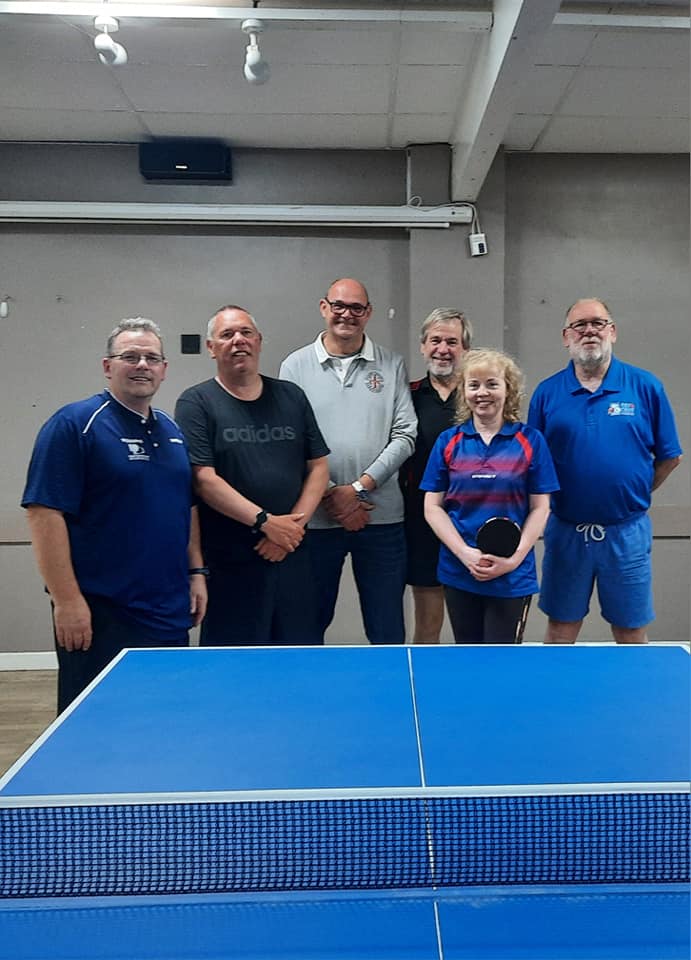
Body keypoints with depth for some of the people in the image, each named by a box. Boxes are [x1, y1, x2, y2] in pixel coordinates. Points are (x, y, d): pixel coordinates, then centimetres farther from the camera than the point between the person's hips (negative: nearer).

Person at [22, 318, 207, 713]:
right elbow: (45, 513, -15)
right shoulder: (75, 424, -9)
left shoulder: (172, 431, 13)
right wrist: (66, 600, -18)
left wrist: (196, 572, 12)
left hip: (170, 612, 7)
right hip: (100, 615, -6)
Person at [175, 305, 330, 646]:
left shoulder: (291, 397, 11)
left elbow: (318, 466, 9)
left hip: (291, 555, 4)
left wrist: (295, 523, -5)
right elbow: (203, 479, -10)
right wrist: (266, 521, -15)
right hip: (228, 563, -4)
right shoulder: (196, 403, -1)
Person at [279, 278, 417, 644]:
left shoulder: (391, 365, 6)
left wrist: (359, 488, -10)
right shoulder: (295, 366, 3)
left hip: (381, 517, 1)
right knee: (310, 621, 13)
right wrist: (332, 494, -9)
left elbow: (404, 435, 0)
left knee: (387, 627, 10)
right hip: (315, 517, 0)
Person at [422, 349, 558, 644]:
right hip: (458, 574, 2)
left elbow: (540, 508, -1)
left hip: (512, 577, -2)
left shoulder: (531, 440, -1)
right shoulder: (447, 442, 2)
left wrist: (515, 558, -12)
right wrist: (466, 554, -11)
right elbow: (433, 507, 1)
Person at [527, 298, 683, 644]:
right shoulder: (547, 392, 1)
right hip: (565, 530, 1)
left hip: (626, 532, 0)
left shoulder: (646, 387, -2)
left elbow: (669, 457, 4)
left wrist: (634, 496, 5)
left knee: (630, 632, 12)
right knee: (560, 630, 13)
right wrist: (554, 500, 0)